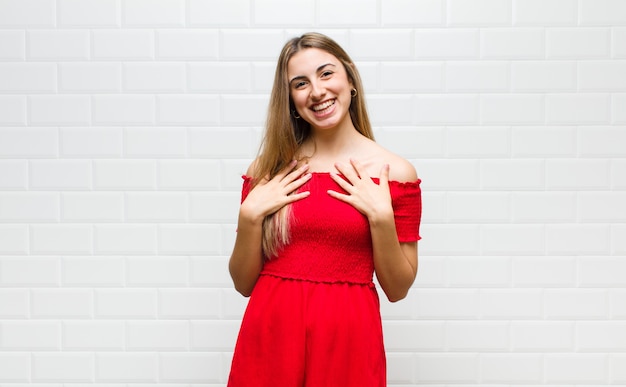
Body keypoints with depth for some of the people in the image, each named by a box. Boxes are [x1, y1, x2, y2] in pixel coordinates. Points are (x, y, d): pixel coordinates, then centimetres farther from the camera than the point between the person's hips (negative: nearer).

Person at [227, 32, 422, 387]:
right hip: (271, 334, 2)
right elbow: (244, 283, 4)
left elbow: (398, 290, -1)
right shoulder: (270, 170, 1)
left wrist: (381, 216, -13)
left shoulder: (394, 171, -4)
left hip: (348, 338, -1)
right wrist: (250, 215, -10)